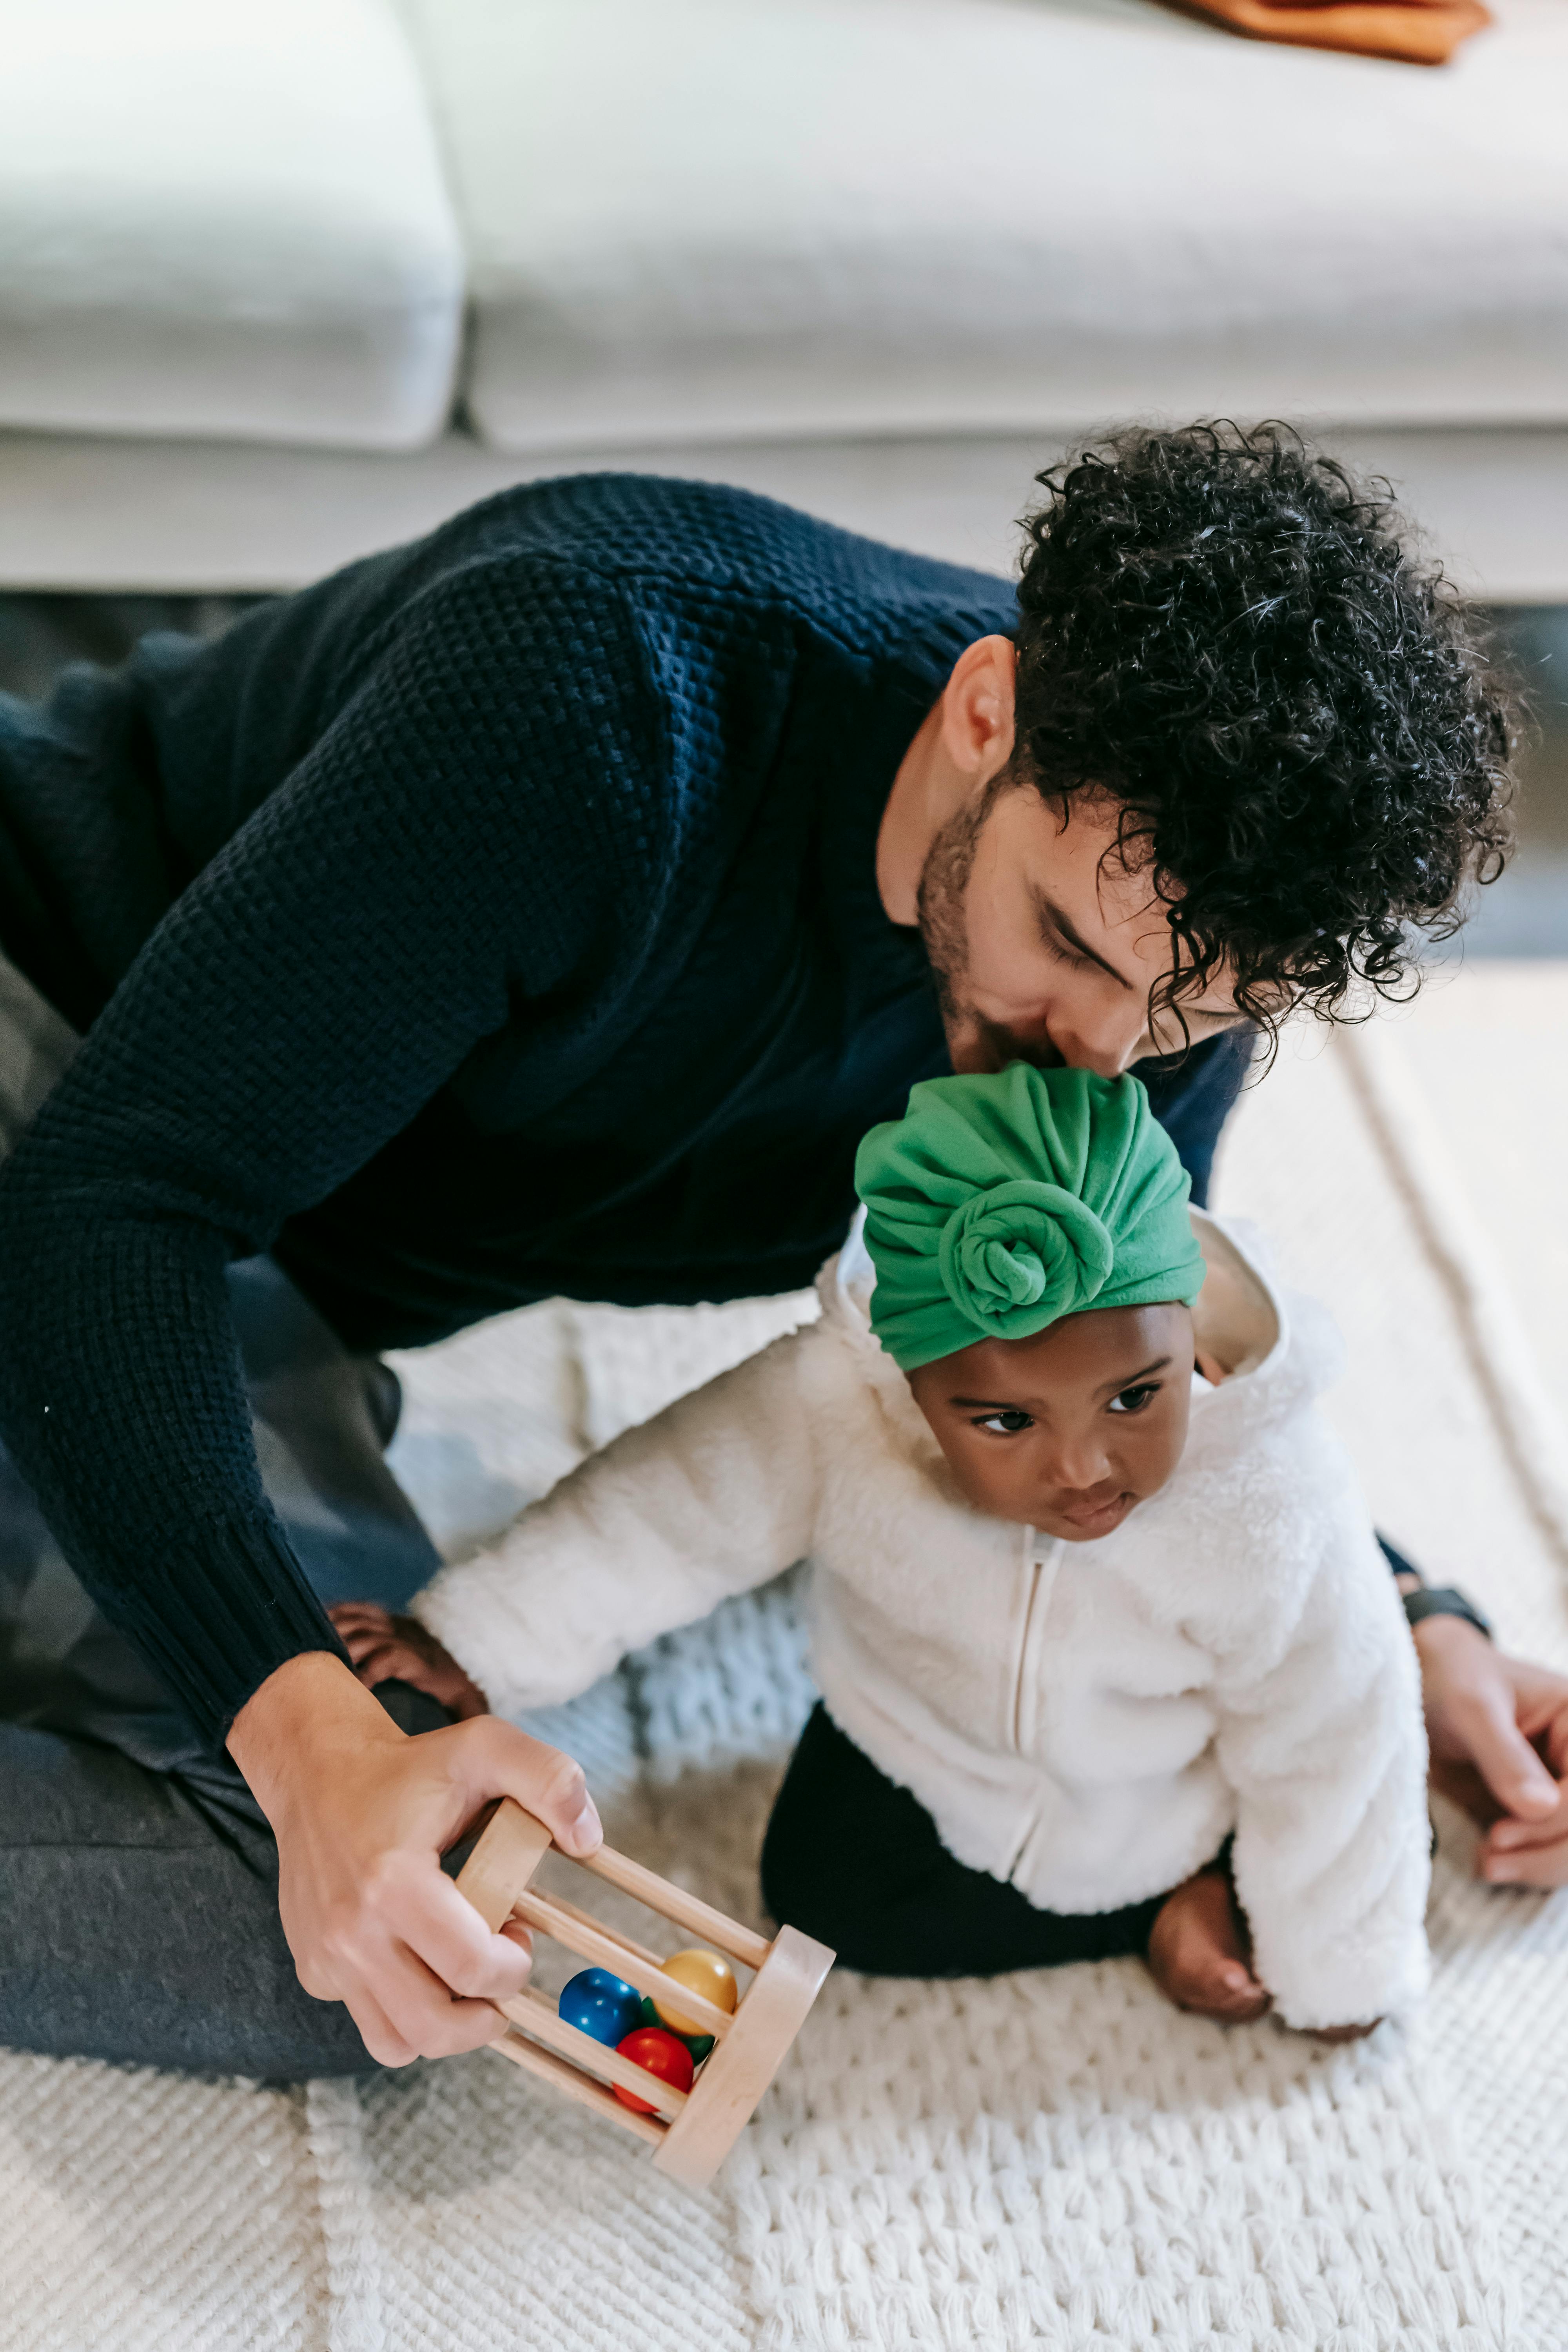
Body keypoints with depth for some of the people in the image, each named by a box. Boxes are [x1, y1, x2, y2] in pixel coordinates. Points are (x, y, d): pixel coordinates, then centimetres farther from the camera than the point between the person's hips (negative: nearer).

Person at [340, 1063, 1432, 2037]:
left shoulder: (1270, 1511, -38)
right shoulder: (835, 1405, -38)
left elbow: (1325, 1747, -22)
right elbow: (669, 1511, -22)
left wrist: (1334, 1959, -8)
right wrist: (475, 1648, -17)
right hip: (922, 1760, 2)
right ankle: (1148, 1915, 15)